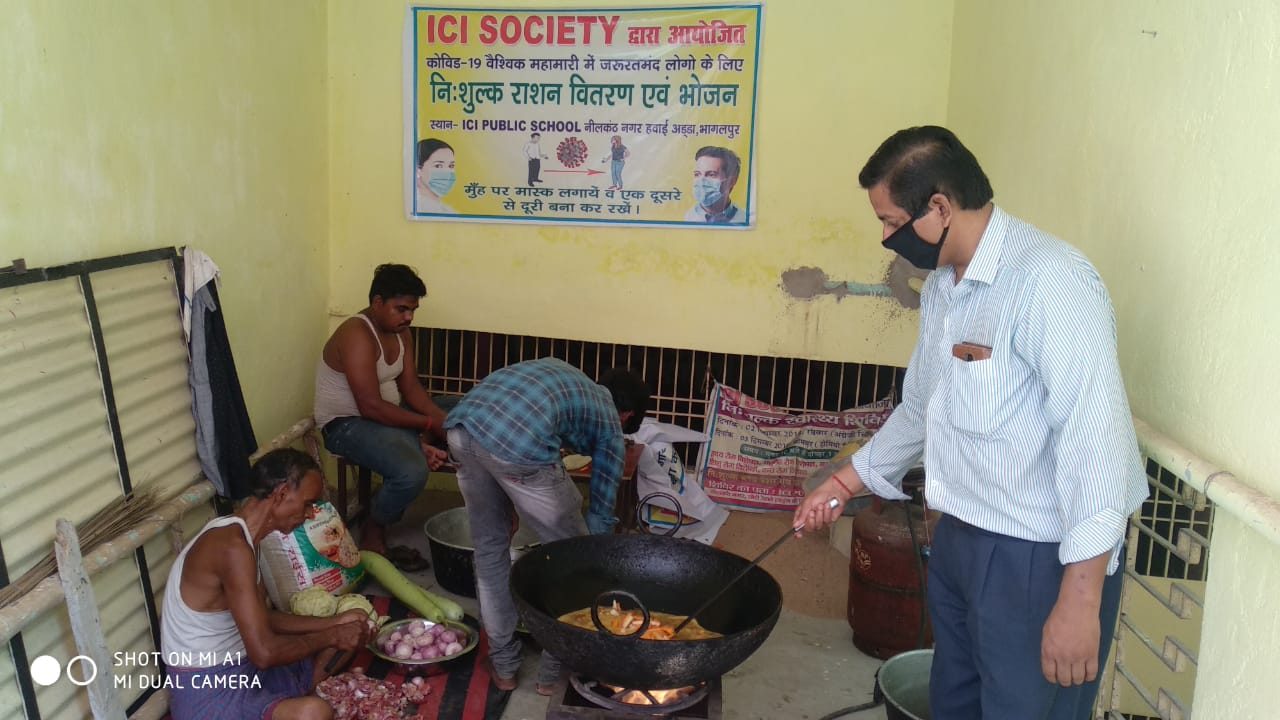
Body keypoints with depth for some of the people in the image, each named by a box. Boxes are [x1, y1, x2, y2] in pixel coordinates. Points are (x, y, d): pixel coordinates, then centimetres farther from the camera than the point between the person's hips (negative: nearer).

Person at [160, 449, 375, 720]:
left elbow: (262, 619, 15)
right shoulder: (232, 547, -26)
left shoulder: (238, 535, 7)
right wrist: (332, 636, -13)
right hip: (208, 696, -10)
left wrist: (334, 622, 7)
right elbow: (265, 652, -29)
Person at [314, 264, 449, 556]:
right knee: (412, 472, -32)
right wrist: (429, 424, -24)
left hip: (387, 413, 9)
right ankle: (372, 532, -2)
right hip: (347, 423, -9)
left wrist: (444, 419, -16)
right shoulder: (357, 335, -25)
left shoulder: (400, 333, 4)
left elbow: (410, 387, 2)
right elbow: (371, 407, -29)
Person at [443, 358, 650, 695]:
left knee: (489, 544, 25)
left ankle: (503, 665, 34)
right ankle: (555, 672, 27)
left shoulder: (558, 370, 38)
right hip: (520, 444, -6)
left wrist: (508, 496, 40)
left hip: (463, 425, 6)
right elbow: (600, 515, 25)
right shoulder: (610, 422, 23)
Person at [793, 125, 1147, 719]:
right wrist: (847, 481, 21)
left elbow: (1096, 438, -25)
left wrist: (1080, 599, -25)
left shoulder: (1050, 281, -21)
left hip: (1040, 560, -8)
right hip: (960, 539, 8)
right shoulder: (941, 286, 9)